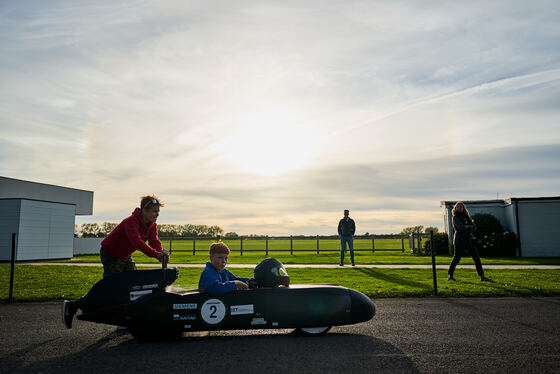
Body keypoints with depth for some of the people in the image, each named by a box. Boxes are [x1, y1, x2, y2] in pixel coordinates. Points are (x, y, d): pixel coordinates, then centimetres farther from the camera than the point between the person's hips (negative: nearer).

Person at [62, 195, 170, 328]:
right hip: (111, 256, -9)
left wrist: (161, 253, -33)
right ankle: (71, 306, 5)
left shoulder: (152, 225, -4)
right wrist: (156, 254, -50)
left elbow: (155, 242, -12)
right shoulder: (131, 222, -30)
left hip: (125, 256, 9)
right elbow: (137, 242, -44)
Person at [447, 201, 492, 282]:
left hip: (468, 240, 7)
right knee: (457, 258, -5)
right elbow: (461, 227, -16)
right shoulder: (455, 217, -1)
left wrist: (466, 228, -12)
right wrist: (469, 228, -6)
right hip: (459, 240, -7)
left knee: (476, 257, 3)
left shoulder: (466, 216, 17)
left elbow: (473, 226, 5)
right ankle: (450, 276, 4)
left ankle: (482, 276, 8)